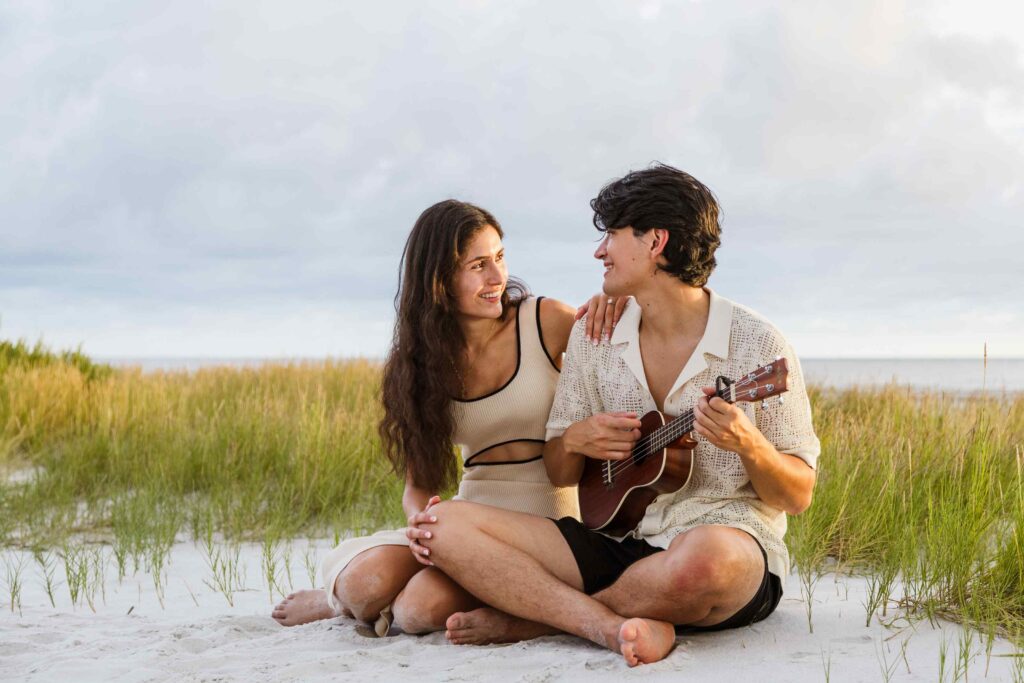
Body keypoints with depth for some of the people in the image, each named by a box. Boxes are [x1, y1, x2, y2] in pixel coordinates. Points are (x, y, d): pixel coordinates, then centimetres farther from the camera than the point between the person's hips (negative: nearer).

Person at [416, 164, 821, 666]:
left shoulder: (758, 347, -6)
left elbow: (797, 498, -3)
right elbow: (559, 473, 14)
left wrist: (749, 445, -23)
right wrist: (573, 440, -9)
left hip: (734, 548, -4)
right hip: (619, 544, 4)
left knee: (705, 556, -42)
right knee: (446, 525, -12)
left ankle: (531, 618, -16)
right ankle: (616, 627, -27)